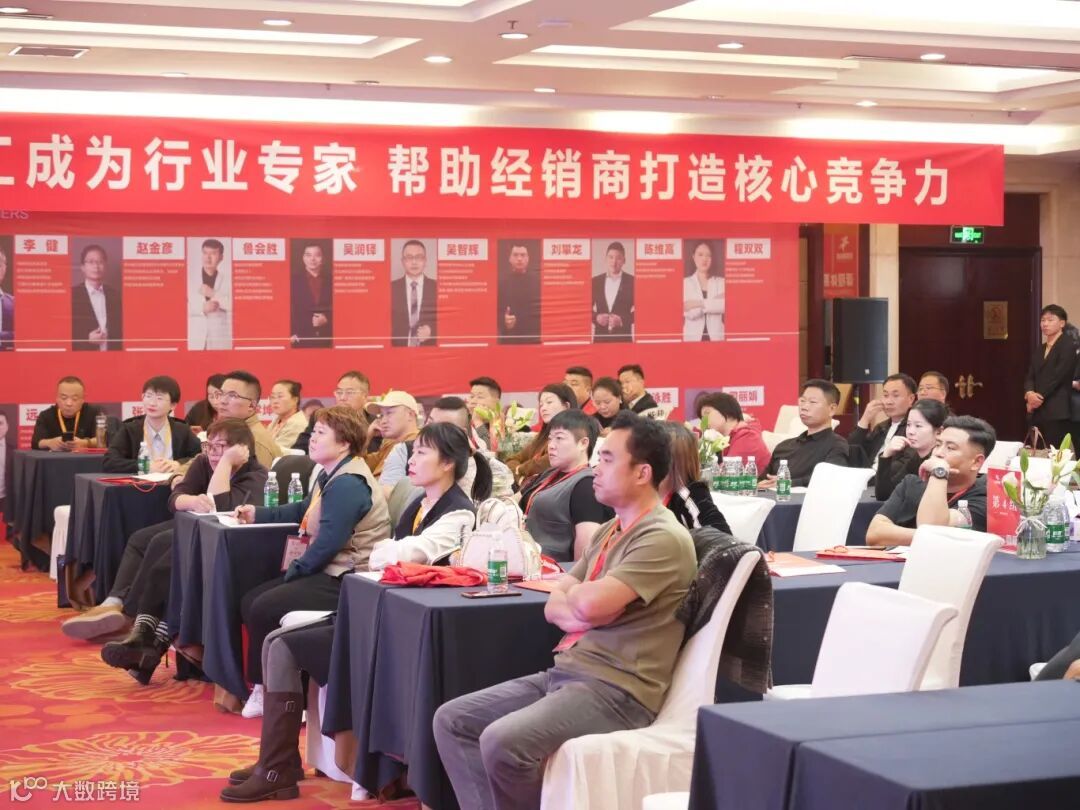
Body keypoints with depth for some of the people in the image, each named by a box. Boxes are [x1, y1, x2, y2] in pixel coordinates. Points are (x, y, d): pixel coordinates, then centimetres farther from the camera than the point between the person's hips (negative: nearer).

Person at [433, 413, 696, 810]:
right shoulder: (609, 531, 16)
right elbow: (554, 606, 15)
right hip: (564, 673, 10)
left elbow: (590, 604, -24)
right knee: (451, 720, 2)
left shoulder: (664, 538, -14)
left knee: (502, 741, -29)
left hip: (616, 690, -10)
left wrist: (571, 595, -1)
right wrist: (578, 615, -7)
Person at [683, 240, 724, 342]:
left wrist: (699, 304, -14)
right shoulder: (685, 283, 4)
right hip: (693, 337, -1)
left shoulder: (721, 282, 8)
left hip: (716, 337, 1)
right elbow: (689, 313, -9)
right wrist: (714, 302, -10)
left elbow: (723, 305, -11)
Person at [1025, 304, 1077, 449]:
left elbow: (1058, 376, -12)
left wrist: (1037, 398, -11)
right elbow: (1030, 376, 12)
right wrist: (1029, 393, -10)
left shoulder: (1068, 346, -3)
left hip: (1056, 412, -7)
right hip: (1038, 413, 7)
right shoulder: (1039, 350, 21)